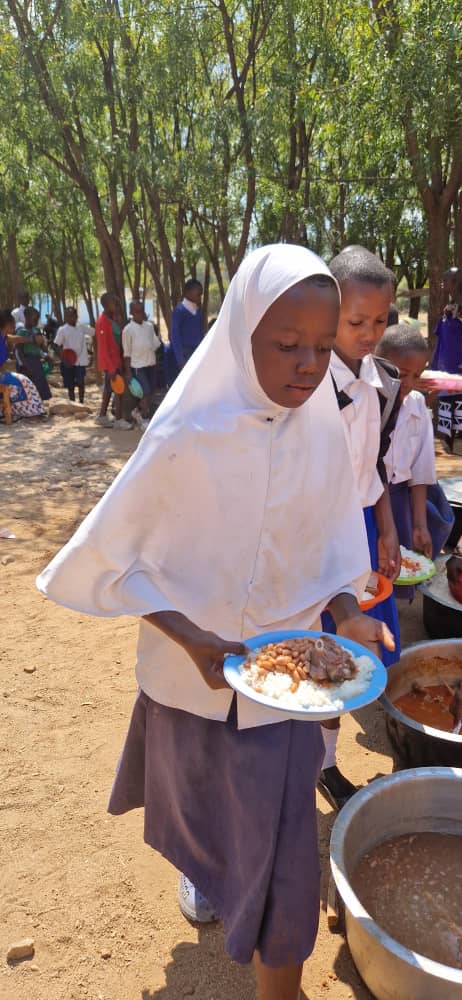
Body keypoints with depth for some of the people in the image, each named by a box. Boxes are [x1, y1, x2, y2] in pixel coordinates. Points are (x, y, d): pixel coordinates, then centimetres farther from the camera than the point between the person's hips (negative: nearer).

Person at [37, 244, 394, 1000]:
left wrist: (348, 617, -13)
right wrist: (194, 641, -23)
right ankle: (198, 869, 58)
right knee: (197, 816, 22)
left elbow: (332, 549, 4)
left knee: (284, 861, 14)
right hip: (191, 677, -3)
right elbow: (110, 559, -14)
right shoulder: (186, 438, -23)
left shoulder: (323, 432, -9)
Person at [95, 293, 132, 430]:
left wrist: (119, 362, 13)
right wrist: (111, 367, -23)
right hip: (110, 362, -9)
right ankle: (118, 420, -3)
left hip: (116, 359, 9)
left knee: (109, 388, 13)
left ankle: (102, 417, 22)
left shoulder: (113, 319, 10)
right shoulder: (102, 322, -18)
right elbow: (103, 347, -20)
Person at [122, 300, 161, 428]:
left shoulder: (149, 326, 6)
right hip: (138, 366, -6)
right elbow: (127, 353, -6)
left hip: (151, 364, 6)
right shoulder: (128, 329, -9)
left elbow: (156, 344, 14)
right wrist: (128, 372, -7)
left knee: (152, 391, 11)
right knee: (146, 392, -7)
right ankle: (145, 420, 10)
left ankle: (138, 411, 32)